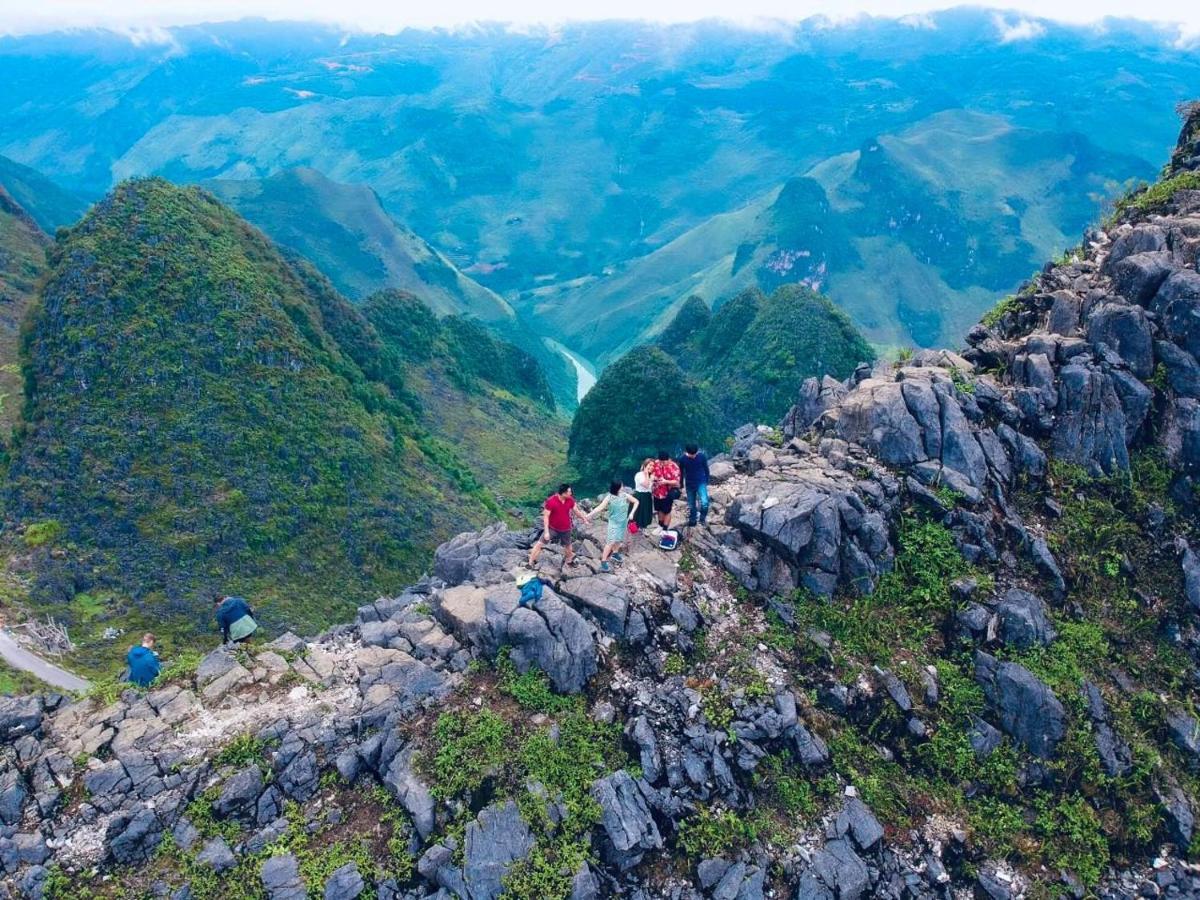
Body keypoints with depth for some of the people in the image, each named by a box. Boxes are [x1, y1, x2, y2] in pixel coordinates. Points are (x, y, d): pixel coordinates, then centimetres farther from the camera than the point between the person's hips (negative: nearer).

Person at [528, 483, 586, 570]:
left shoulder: (570, 500, -11)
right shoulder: (551, 501, -26)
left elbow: (575, 511, 8)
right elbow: (546, 516, -20)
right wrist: (546, 531, -22)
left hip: (565, 529, 3)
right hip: (552, 528, -3)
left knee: (568, 546, 18)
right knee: (540, 544, -4)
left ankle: (569, 560, 44)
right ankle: (531, 562, 8)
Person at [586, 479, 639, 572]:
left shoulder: (625, 496, -10)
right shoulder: (609, 497, -19)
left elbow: (636, 502, 1)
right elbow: (600, 508, -22)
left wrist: (632, 513, -9)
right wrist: (589, 515, -34)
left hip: (623, 522, 4)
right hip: (614, 522, -4)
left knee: (619, 539, 20)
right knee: (611, 542, -11)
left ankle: (615, 553, 47)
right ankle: (603, 561, -4)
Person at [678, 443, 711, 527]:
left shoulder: (702, 457, -14)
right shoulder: (682, 459, -13)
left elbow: (706, 470, 1)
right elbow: (681, 473, 1)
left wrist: (706, 482, 7)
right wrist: (681, 486, 8)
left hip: (701, 483, -1)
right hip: (689, 485, 1)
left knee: (704, 502, -19)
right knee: (691, 505, 11)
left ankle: (703, 518, 7)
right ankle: (692, 522, 30)